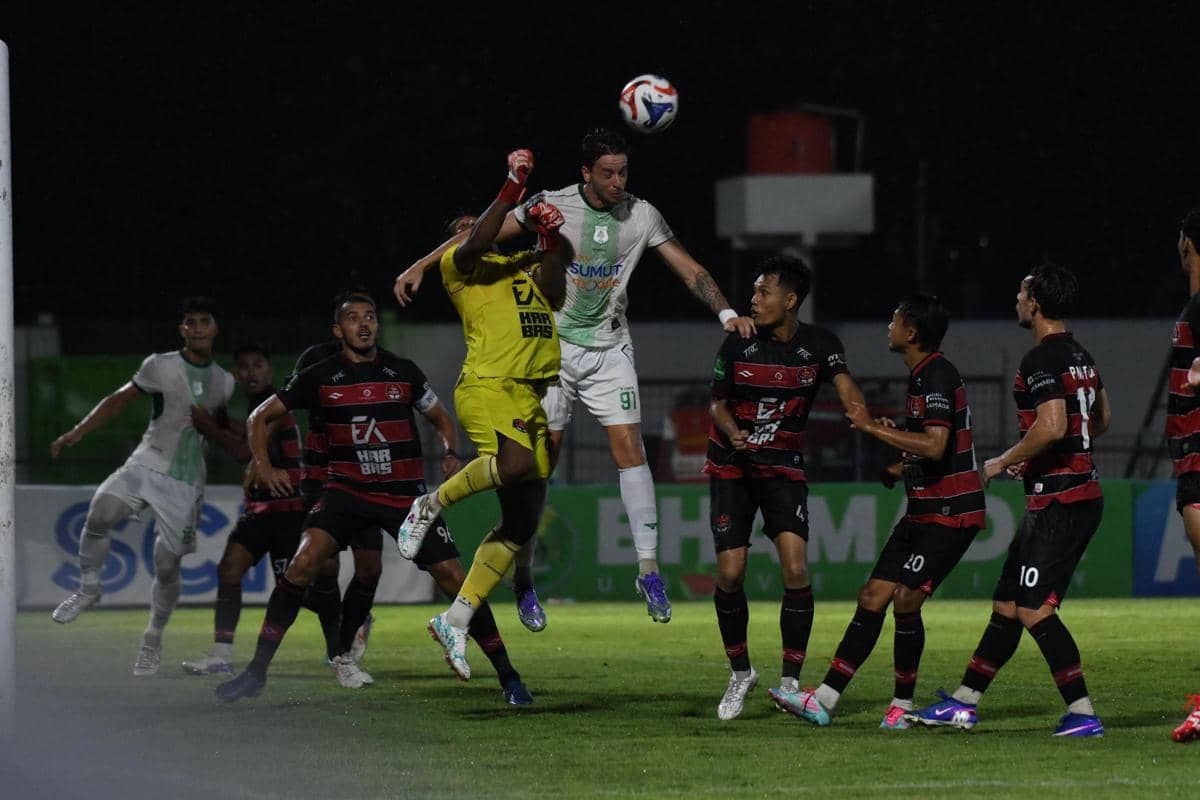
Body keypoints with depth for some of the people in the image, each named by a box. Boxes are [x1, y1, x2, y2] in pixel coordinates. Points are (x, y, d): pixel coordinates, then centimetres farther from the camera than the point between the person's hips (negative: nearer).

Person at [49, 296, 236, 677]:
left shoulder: (224, 382, 8)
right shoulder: (160, 366, -1)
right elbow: (120, 399, 4)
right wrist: (77, 432, -4)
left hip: (186, 483, 2)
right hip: (146, 466, -2)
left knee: (167, 564, -2)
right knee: (99, 514, -27)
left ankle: (153, 641, 20)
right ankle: (88, 589, -3)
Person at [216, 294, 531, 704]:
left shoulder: (403, 372, 3)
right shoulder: (320, 377, 1)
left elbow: (441, 417, 18)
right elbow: (261, 416, 11)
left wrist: (450, 454, -1)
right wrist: (263, 465, -3)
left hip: (406, 494, 1)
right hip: (347, 489, -1)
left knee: (454, 578, -6)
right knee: (303, 564, -22)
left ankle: (507, 676, 6)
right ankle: (257, 670, -14)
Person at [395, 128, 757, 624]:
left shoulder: (641, 216, -2)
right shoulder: (552, 206, -9)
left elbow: (688, 269, 1)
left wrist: (726, 312, -12)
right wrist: (421, 266, -8)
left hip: (610, 349, 2)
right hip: (553, 342, -2)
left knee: (629, 447, -11)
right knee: (540, 456, -2)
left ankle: (648, 568, -10)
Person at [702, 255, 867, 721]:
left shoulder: (820, 346, -6)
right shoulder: (738, 345, -6)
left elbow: (847, 390, -17)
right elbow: (718, 403, 1)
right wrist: (732, 433, -21)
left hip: (784, 470, 0)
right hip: (731, 470, 0)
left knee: (796, 569, -15)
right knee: (730, 573, -7)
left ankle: (791, 681, -6)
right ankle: (740, 673, 14)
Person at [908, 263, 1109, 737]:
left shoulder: (1041, 360, -15)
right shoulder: (1080, 355, 15)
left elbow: (1052, 427, -28)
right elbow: (1101, 418, 27)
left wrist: (1004, 462, -12)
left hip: (1057, 503, -10)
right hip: (1082, 495, 10)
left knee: (1034, 609, -11)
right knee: (1007, 604, 14)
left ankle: (1082, 714, -12)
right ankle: (963, 704, 21)